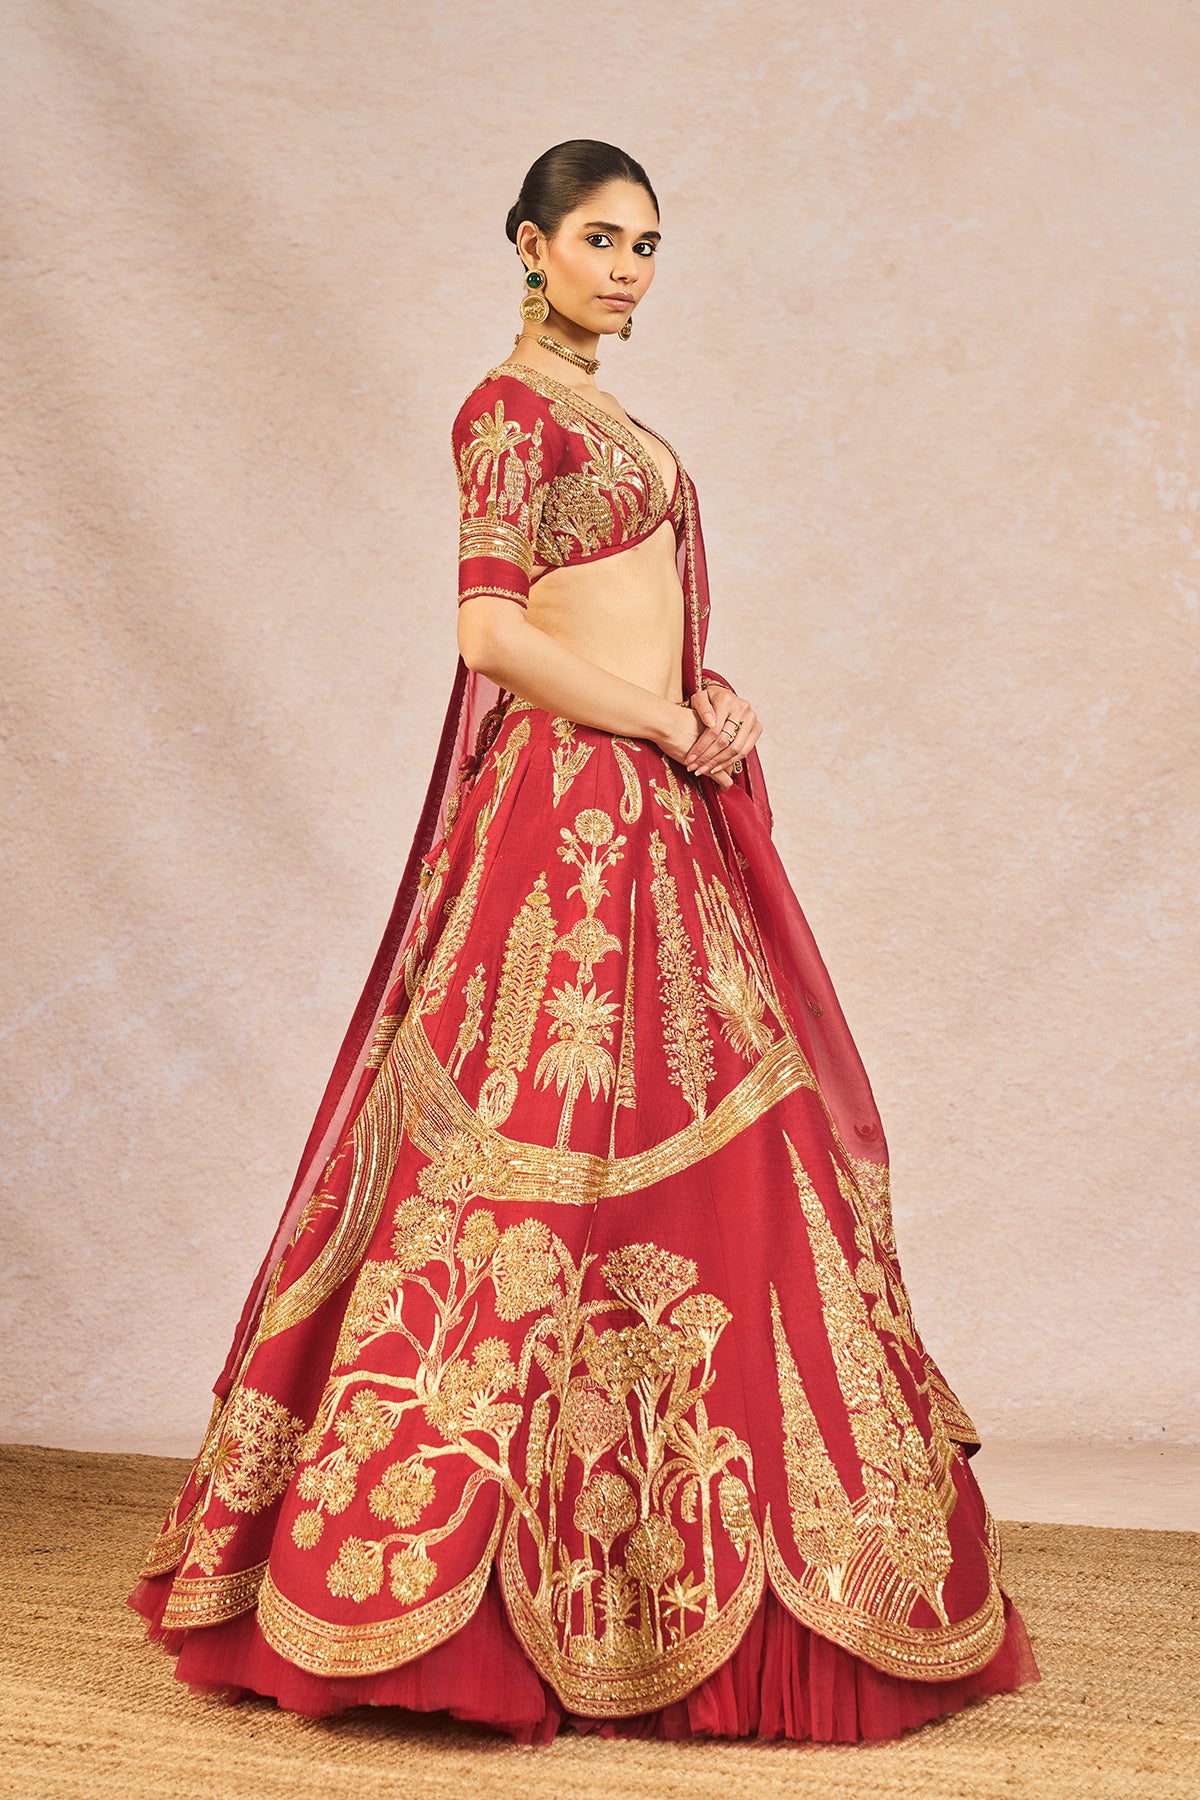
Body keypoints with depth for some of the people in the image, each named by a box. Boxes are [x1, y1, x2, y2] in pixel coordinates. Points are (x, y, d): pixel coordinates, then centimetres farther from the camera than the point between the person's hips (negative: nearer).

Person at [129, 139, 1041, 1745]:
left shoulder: (600, 412, 21)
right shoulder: (509, 405, -5)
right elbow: (491, 630, -16)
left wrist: (698, 702, 3)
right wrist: (674, 723, -10)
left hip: (655, 798, 9)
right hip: (568, 802, -9)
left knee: (701, 1153, 8)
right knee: (566, 1147, -9)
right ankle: (425, 1566, 3)